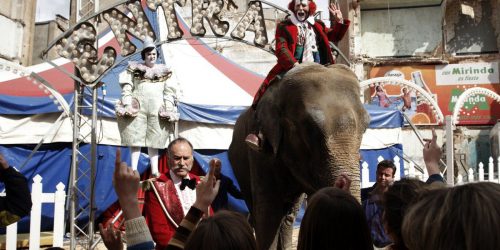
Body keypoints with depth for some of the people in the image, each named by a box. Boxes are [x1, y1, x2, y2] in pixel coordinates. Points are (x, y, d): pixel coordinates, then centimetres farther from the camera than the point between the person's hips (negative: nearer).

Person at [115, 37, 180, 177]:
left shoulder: (164, 72, 15)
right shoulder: (135, 69, 11)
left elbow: (169, 92, 11)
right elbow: (127, 88, 5)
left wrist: (168, 109, 0)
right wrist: (128, 105, -7)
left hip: (157, 109, 1)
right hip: (138, 107, -1)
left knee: (154, 140, 1)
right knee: (136, 139, -3)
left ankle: (155, 170, 2)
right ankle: (134, 169, -1)